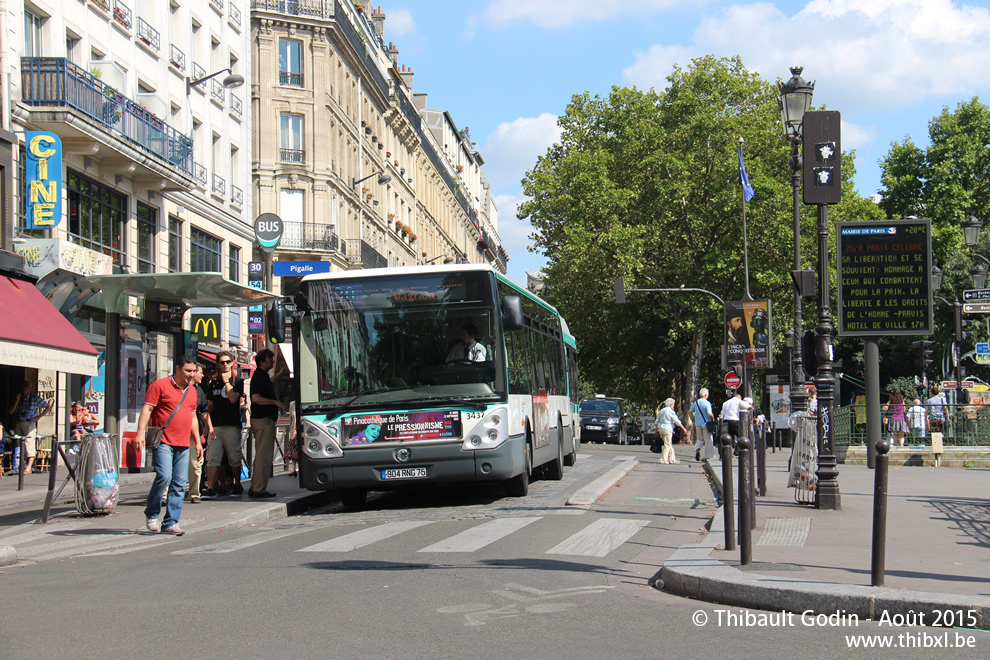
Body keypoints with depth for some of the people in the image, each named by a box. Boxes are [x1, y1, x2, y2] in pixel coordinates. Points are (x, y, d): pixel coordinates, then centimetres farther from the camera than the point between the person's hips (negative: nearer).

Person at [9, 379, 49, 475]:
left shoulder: (35, 398, 4)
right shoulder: (18, 398, 13)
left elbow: (47, 407, 9)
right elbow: (11, 411, 4)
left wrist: (38, 417, -1)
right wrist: (17, 400, -4)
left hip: (29, 423, -4)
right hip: (18, 423, 4)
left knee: (29, 443, -13)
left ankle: (29, 467, -19)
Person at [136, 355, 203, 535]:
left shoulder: (192, 391, 19)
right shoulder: (160, 385, -2)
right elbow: (147, 409, -6)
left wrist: (197, 441, 22)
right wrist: (141, 433, -17)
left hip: (183, 445, 6)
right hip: (163, 442, -6)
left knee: (179, 485, 1)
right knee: (164, 476, -18)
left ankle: (170, 523, 6)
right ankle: (151, 514, 3)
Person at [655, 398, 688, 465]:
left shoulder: (661, 411, 14)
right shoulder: (671, 412, -7)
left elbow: (657, 421, 15)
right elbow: (677, 422, -8)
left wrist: (656, 430, 22)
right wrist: (684, 429, -2)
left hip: (660, 429, 8)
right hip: (667, 429, -8)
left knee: (670, 445, 16)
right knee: (667, 445, -4)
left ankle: (672, 459, 18)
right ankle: (663, 460, -9)